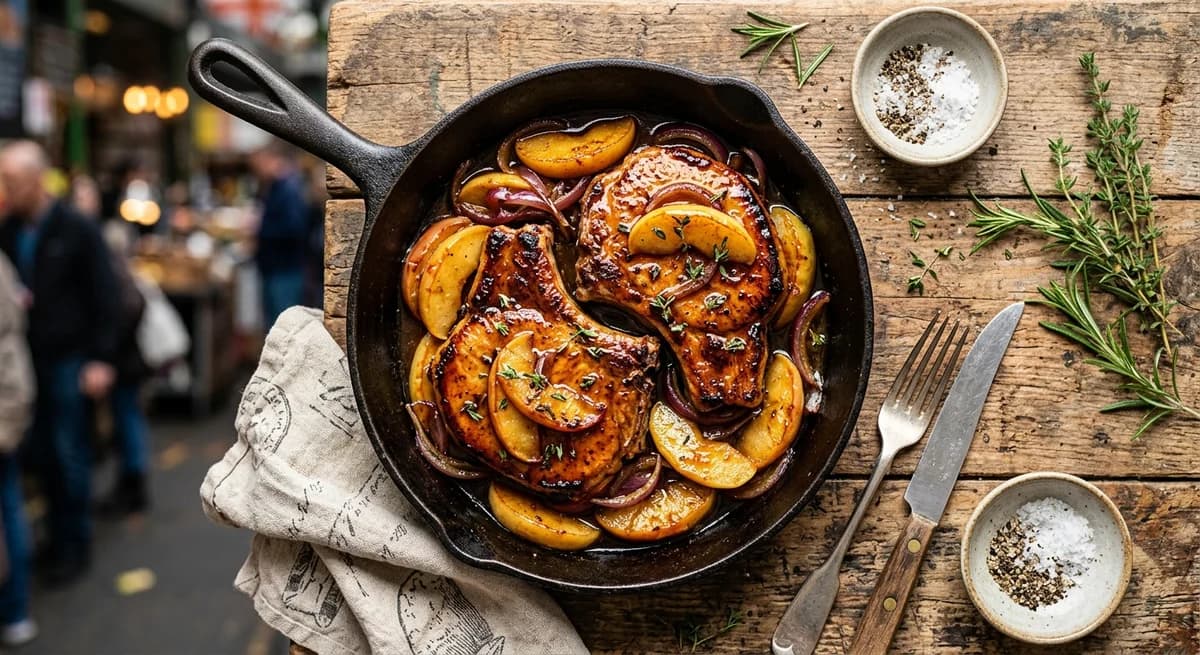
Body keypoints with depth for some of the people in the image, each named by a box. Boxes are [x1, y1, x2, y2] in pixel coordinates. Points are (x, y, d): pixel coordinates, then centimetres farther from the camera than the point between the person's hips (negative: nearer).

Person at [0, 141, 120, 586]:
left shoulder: (77, 230, -7)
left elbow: (103, 297, -8)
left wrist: (101, 360, -12)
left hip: (67, 357, -4)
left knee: (68, 451, 2)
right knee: (40, 450, 10)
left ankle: (76, 543, 16)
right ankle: (58, 532, 25)